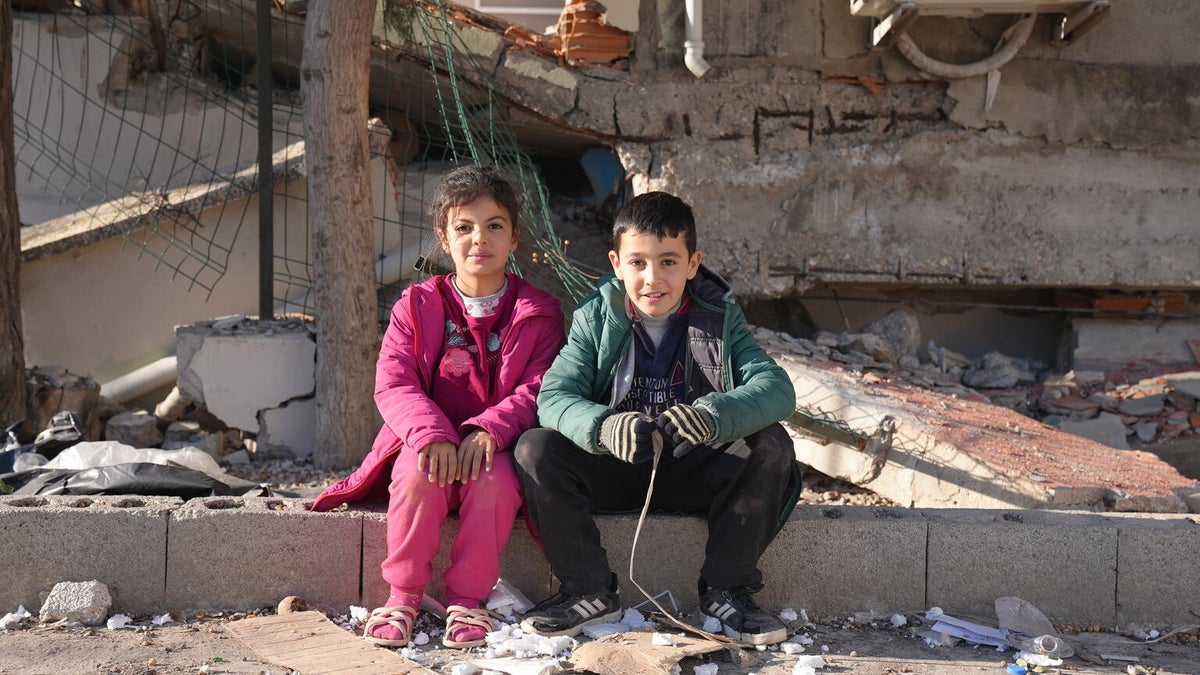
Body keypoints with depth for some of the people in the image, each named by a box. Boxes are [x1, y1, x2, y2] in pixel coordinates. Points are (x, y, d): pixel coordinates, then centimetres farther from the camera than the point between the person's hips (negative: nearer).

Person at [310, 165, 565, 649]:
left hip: (494, 449, -1)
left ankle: (466, 599, -17)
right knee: (419, 471, -34)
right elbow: (392, 384, -4)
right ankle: (403, 595, -16)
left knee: (494, 478, -35)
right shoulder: (417, 306, 7)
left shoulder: (539, 313, 6)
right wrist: (432, 434, -25)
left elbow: (540, 388, -7)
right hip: (427, 444, 1)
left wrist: (489, 430, -26)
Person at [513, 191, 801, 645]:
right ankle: (590, 592, -11)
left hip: (694, 476, 0)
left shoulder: (720, 317, -3)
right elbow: (553, 395, -15)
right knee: (535, 449, -24)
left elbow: (777, 389, -18)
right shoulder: (596, 318, -2)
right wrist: (603, 427, -39)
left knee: (771, 445, -25)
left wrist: (715, 415, -40)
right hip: (613, 472, 0)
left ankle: (725, 592, -13)